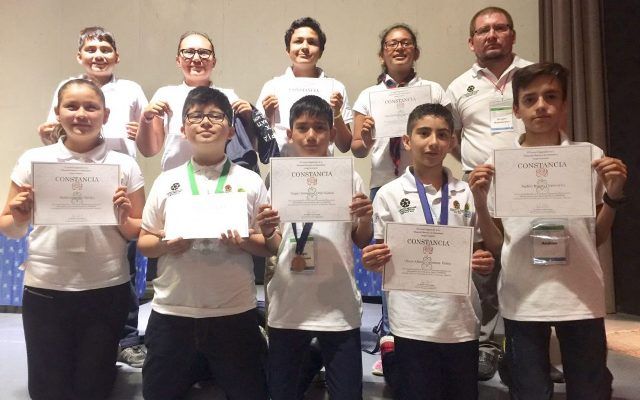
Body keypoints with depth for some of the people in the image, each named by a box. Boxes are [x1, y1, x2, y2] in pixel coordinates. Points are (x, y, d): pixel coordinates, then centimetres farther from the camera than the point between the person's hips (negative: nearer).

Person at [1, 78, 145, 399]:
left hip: (107, 291, 0)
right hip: (45, 291, 1)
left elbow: (142, 233, 5)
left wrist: (123, 220, -14)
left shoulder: (125, 165, 1)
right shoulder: (33, 160, 2)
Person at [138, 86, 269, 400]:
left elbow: (270, 246, 3)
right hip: (171, 312, 2)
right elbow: (143, 242, 9)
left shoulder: (251, 182, 2)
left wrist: (243, 241, -16)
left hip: (235, 312, -1)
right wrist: (166, 244, -11)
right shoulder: (166, 181, 6)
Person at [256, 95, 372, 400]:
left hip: (339, 308, -1)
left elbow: (361, 242, 8)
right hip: (288, 307, 1)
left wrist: (365, 219, -12)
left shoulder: (349, 178, 2)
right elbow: (273, 249, 7)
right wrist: (266, 232, -14)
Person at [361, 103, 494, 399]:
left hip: (461, 321, 3)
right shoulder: (389, 194, -1)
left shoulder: (466, 194, 6)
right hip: (413, 323, -2)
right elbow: (382, 260, 2)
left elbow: (478, 252, 12)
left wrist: (484, 264, -10)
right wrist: (373, 261, -20)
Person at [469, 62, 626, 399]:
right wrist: (479, 200, -11)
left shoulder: (591, 156, 4)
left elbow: (597, 237, 10)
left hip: (582, 298, 1)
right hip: (523, 300, -1)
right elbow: (495, 244, 3)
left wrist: (613, 195, -5)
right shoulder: (499, 164, 1)